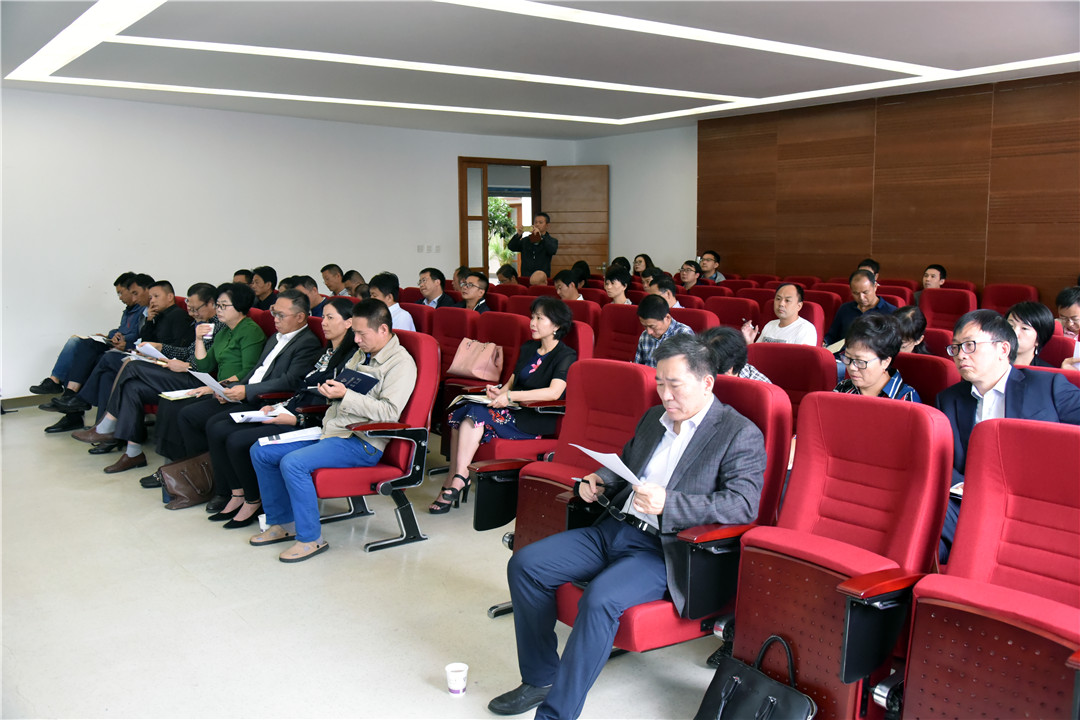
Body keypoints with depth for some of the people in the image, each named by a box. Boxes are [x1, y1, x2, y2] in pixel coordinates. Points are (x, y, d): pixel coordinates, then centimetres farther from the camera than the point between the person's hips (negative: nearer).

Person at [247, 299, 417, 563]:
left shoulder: (401, 363, -10)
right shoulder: (360, 355, 18)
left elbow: (389, 413, -21)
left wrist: (346, 396, -22)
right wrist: (329, 389, 3)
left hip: (362, 443, -10)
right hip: (330, 431, 10)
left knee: (293, 463, -28)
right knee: (261, 451, 4)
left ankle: (310, 538, -14)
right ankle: (283, 523, 14)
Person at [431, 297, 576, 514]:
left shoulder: (566, 356, -5)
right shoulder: (528, 349, 21)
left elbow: (554, 392, -21)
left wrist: (510, 396, -26)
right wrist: (499, 391, -4)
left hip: (537, 420, -7)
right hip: (514, 411, 7)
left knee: (477, 413, -28)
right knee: (460, 412, -20)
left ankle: (458, 480, -26)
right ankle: (455, 482, -24)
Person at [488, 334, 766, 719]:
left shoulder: (741, 434, -5)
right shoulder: (653, 418, 17)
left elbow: (743, 504, -16)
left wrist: (668, 503, -27)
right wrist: (598, 481, 6)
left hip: (664, 549, -7)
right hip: (614, 528, 8)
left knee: (600, 599, -33)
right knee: (525, 564, -6)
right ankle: (539, 679, 7)